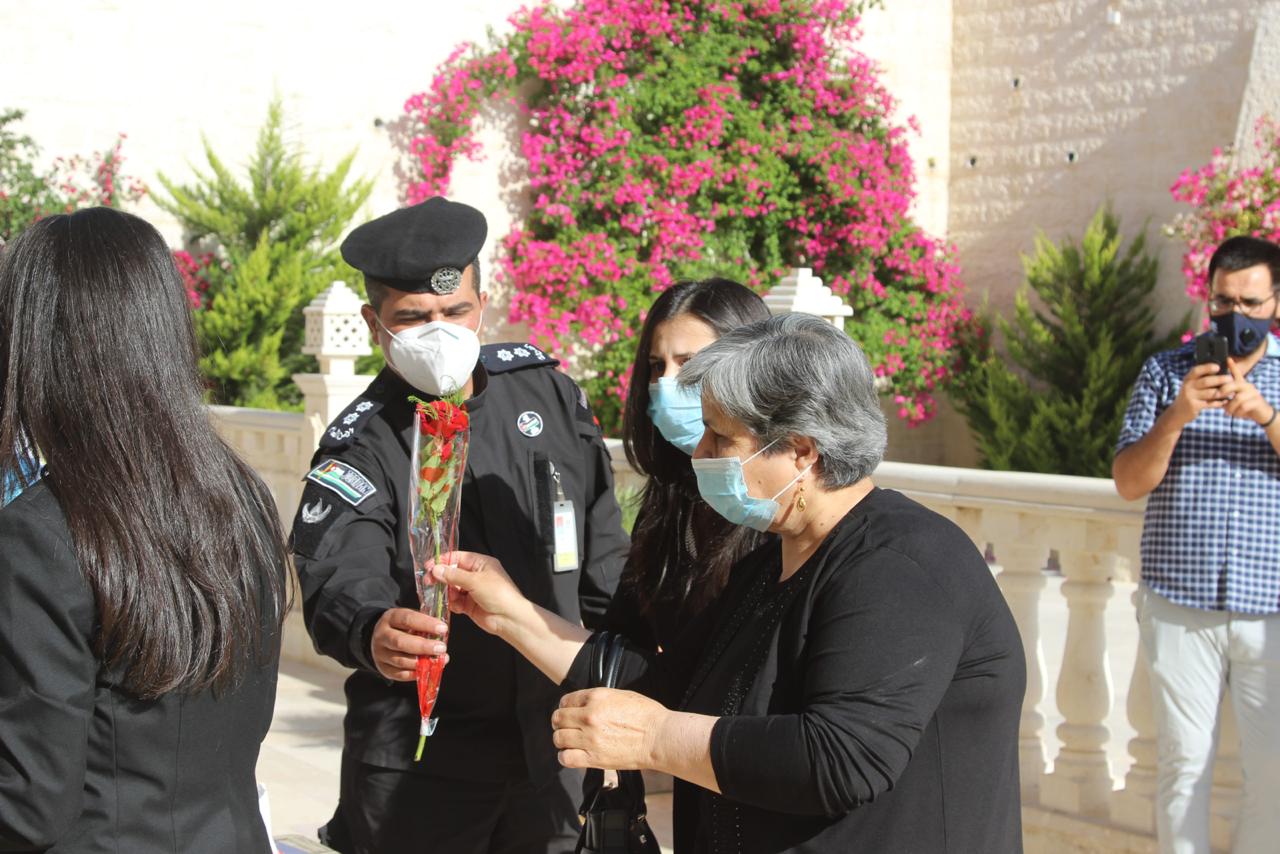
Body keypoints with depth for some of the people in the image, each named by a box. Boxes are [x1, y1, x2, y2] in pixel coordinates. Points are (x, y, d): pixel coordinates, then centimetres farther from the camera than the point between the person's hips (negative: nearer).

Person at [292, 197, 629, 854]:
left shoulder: (546, 392, 3)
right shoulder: (361, 449, -11)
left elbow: (601, 547, 14)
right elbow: (339, 582, -30)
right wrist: (371, 633, -51)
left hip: (551, 743, 4)